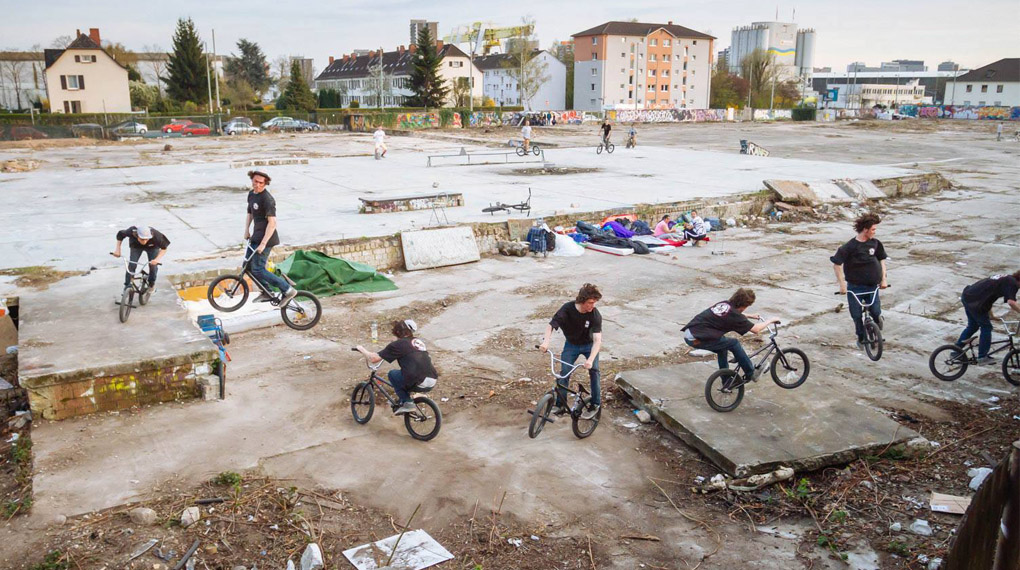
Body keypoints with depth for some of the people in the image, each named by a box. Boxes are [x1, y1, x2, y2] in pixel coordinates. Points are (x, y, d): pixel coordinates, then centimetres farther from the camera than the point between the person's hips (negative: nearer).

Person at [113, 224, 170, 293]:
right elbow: (120, 234, -15)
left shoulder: (155, 235, -42)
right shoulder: (131, 232, -38)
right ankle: (127, 286, 4)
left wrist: (157, 259, -43)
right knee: (131, 265, -13)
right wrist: (117, 249, -21)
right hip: (136, 246, 1)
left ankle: (152, 284, 17)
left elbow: (164, 248, -28)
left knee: (153, 265, -11)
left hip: (152, 247, 0)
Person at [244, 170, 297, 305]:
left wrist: (263, 243, -25)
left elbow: (272, 223, -24)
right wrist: (246, 230, 8)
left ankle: (288, 290, -5)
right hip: (256, 236, 9)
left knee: (257, 270, -9)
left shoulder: (267, 199, -20)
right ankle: (266, 293, 27)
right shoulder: (251, 194, 9)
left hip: (266, 238, -9)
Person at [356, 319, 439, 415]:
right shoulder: (418, 341, 21)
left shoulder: (398, 344, 2)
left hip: (419, 382, -7)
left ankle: (407, 402, 8)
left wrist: (361, 349, 21)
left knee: (392, 374, 17)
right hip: (433, 380, 7)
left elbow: (374, 359, 2)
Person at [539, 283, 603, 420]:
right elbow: (551, 325, -28)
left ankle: (595, 405, 2)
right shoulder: (568, 308, -27)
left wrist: (590, 360, -50)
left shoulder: (595, 315, -29)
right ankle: (560, 404, 8)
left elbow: (597, 340, -36)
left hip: (589, 345, -1)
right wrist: (546, 341, -47)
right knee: (564, 372, -7)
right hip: (571, 344, 1)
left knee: (594, 371, -15)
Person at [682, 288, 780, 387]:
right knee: (734, 344, 1)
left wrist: (751, 316, 44)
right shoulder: (733, 314, -10)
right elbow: (756, 329, -2)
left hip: (688, 333, 9)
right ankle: (751, 374, 17)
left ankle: (727, 383, 33)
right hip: (696, 339, -9)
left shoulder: (724, 304, 13)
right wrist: (770, 320, 12)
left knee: (722, 346, 25)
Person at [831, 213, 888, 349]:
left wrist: (883, 279, 7)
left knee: (876, 312, -3)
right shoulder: (850, 246, -16)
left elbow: (881, 260, 12)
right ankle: (861, 338, 25)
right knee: (857, 315, 3)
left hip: (872, 286, 3)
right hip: (855, 287, -3)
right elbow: (836, 264, -13)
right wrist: (842, 284, -14)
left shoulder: (875, 243, -2)